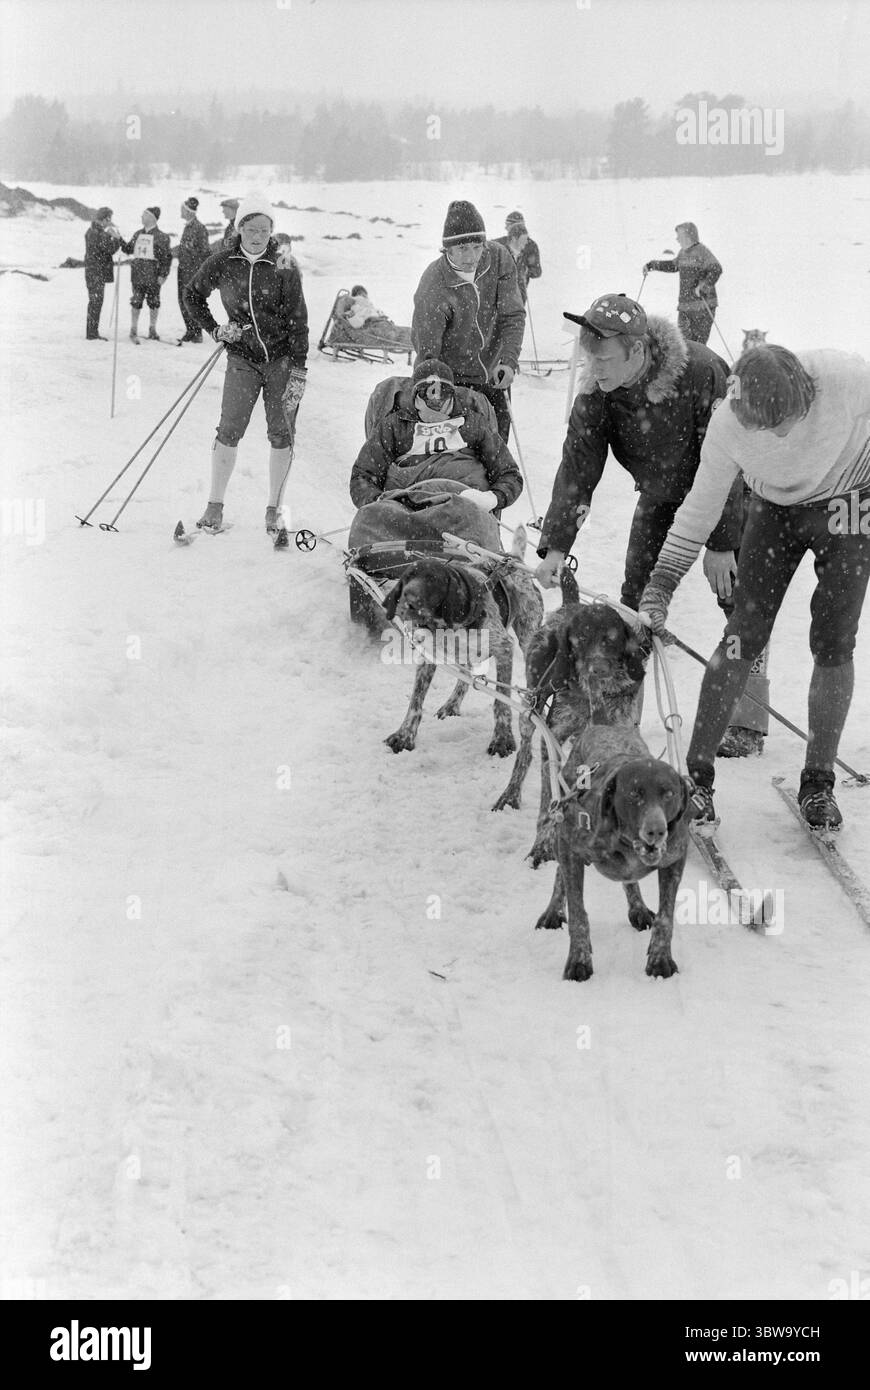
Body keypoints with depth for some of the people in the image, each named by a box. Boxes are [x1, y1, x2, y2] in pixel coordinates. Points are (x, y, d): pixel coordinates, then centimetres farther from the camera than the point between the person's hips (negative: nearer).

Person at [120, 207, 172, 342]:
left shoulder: (161, 237, -4)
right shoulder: (137, 234, 12)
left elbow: (167, 257, -5)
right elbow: (129, 249, 20)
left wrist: (163, 274, -11)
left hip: (153, 276, -4)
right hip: (138, 274, 4)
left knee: (153, 303, 4)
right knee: (136, 302, 3)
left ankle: (152, 329, 17)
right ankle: (134, 330, 10)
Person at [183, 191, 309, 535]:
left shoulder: (284, 267, -7)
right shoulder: (221, 264, -2)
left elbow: (298, 321, -7)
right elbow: (193, 295, 16)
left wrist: (298, 371, -13)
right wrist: (215, 330, 3)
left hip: (282, 358, -1)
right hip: (242, 358, 1)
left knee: (281, 434, -1)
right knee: (230, 429, -10)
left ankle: (274, 510, 9)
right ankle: (215, 507, -3)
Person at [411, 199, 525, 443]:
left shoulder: (499, 259, -14)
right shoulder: (433, 287, -28)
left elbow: (512, 315, -11)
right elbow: (426, 351, -25)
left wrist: (509, 361, -27)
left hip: (494, 376, 5)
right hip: (454, 379, -5)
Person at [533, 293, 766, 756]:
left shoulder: (700, 372, -34)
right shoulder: (596, 392, -22)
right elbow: (576, 469, -20)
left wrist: (720, 543, -26)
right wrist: (555, 545, -29)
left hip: (730, 495, -4)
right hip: (660, 497, 4)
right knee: (636, 600, -4)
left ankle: (747, 723, 0)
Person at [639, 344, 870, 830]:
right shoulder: (729, 425, -28)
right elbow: (700, 508, -14)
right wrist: (660, 585, -15)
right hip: (777, 510, 1)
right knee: (745, 634, -8)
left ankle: (818, 784, 7)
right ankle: (697, 775, -1)